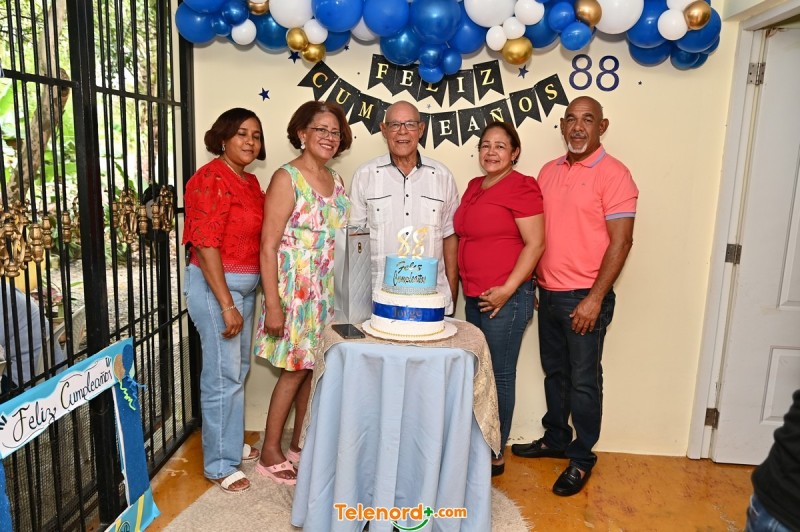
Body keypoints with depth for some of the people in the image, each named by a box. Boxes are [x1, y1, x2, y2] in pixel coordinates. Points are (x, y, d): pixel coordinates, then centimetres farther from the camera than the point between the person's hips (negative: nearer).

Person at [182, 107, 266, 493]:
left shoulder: (250, 181, 10)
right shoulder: (212, 179, -16)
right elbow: (206, 246, -20)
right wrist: (227, 305, -21)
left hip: (245, 285, 9)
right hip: (215, 285, -9)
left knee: (238, 370, 19)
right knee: (222, 375, 0)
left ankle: (232, 443, 36)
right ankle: (219, 464, 16)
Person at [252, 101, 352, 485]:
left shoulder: (335, 180, 10)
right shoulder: (287, 178, -11)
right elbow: (268, 246, -14)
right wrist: (273, 305, -18)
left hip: (329, 292, 6)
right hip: (296, 291, -6)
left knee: (311, 367, 13)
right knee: (294, 370, 1)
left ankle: (300, 443, 29)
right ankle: (270, 454, 18)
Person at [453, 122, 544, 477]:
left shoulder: (521, 187, -9)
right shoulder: (474, 187, 14)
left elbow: (535, 243, -13)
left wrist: (507, 289, -18)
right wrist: (461, 285, 15)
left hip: (506, 297, -7)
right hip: (474, 296, 8)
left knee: (500, 375, 2)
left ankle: (495, 455, 17)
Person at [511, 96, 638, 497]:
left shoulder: (613, 174, -9)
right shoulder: (549, 171, 10)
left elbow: (621, 241, -14)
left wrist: (594, 299, -18)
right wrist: (532, 284, 12)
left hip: (584, 297, -6)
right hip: (548, 293, 6)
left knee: (583, 381, 5)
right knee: (554, 373, 17)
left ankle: (582, 459, 21)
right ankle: (555, 440, 35)